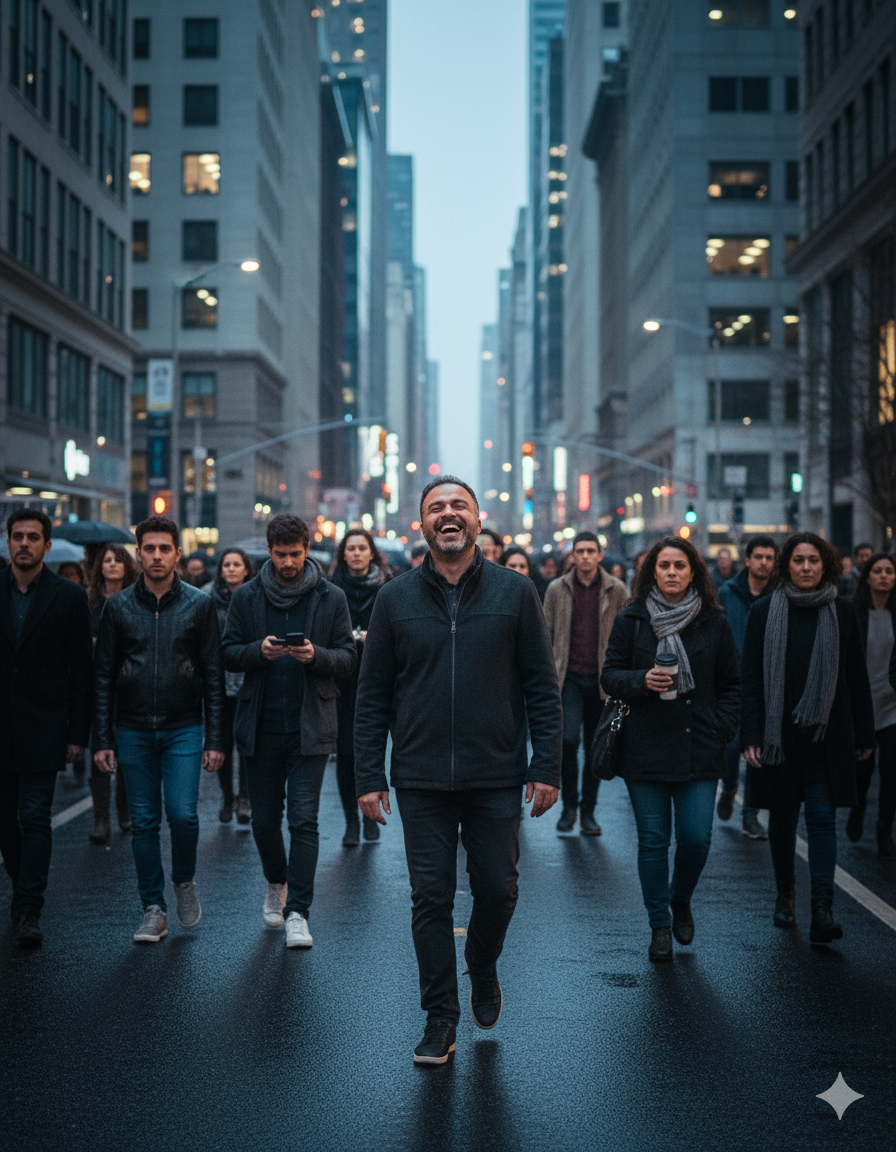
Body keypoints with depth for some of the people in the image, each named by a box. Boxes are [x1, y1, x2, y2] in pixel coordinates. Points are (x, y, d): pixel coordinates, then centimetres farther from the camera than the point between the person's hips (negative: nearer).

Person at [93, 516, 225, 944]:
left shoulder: (199, 604, 0)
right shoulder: (118, 607, 3)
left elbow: (213, 676, 1)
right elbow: (103, 678, 6)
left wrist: (215, 739, -3)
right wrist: (102, 740, 0)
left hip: (184, 729, -1)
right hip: (133, 731, 2)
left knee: (183, 814, -11)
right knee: (144, 822, 5)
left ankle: (185, 881, 18)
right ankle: (154, 909, 15)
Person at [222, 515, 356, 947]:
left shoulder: (331, 598, 2)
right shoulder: (247, 597, 5)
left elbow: (348, 656, 2)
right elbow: (229, 652, 5)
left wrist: (317, 655, -18)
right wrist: (259, 651, -15)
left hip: (310, 726, -2)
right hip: (262, 726, 2)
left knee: (304, 819, -8)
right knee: (264, 819, 11)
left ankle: (297, 912, -4)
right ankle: (276, 884, 38)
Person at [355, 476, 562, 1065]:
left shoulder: (515, 592, 1)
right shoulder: (396, 599, 3)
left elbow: (542, 686, 2)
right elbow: (373, 695, 5)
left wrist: (547, 766, -4)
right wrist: (370, 775, 0)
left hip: (496, 778, 0)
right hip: (421, 779, 1)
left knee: (498, 889, 7)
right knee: (431, 898, 3)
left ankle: (483, 969, 37)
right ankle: (440, 1019, 15)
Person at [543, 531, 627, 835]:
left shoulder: (616, 590, 3)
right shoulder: (557, 589, 4)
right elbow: (546, 636, 7)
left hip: (602, 679, 1)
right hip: (570, 678, -1)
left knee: (596, 746, 7)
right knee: (568, 739, -14)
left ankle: (588, 811, 19)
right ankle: (569, 804, 5)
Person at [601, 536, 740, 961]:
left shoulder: (714, 623, 6)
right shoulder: (631, 620, 3)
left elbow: (730, 686, 11)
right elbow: (610, 676, 4)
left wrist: (721, 730, -1)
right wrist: (642, 681, -15)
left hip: (699, 750, 1)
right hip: (646, 747, 0)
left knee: (696, 837, -4)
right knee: (653, 840, 2)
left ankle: (680, 900, 27)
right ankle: (659, 926, 16)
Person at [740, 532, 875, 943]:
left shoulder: (842, 612, 3)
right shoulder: (764, 612, 0)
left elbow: (857, 677, 6)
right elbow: (751, 678, -2)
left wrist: (864, 735, 6)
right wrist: (751, 737, -9)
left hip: (826, 735, 0)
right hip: (778, 735, 0)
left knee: (822, 816, -8)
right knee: (782, 814, 11)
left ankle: (823, 910, -12)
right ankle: (785, 896, 28)